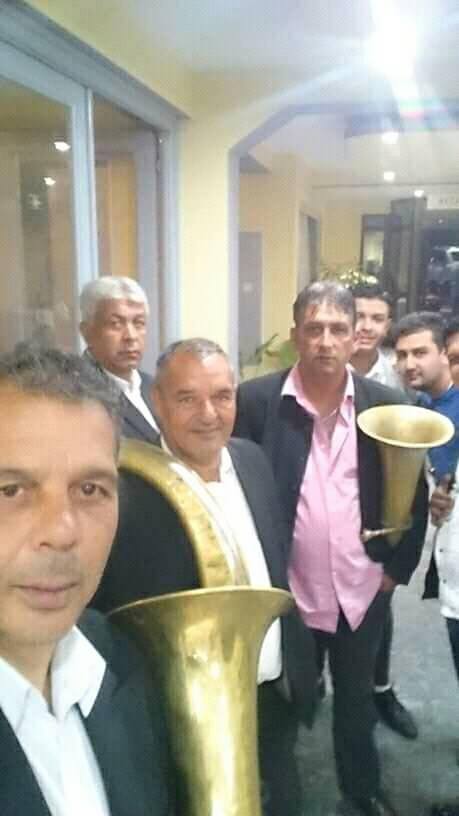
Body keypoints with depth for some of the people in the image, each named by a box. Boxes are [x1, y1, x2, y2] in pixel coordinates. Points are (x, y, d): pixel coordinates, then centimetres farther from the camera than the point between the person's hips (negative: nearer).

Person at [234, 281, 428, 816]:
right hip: (287, 591, -2)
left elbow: (414, 495, 3)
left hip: (363, 590, 3)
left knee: (357, 699, 24)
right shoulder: (256, 400, -12)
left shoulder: (385, 404, -5)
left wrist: (398, 568, 2)